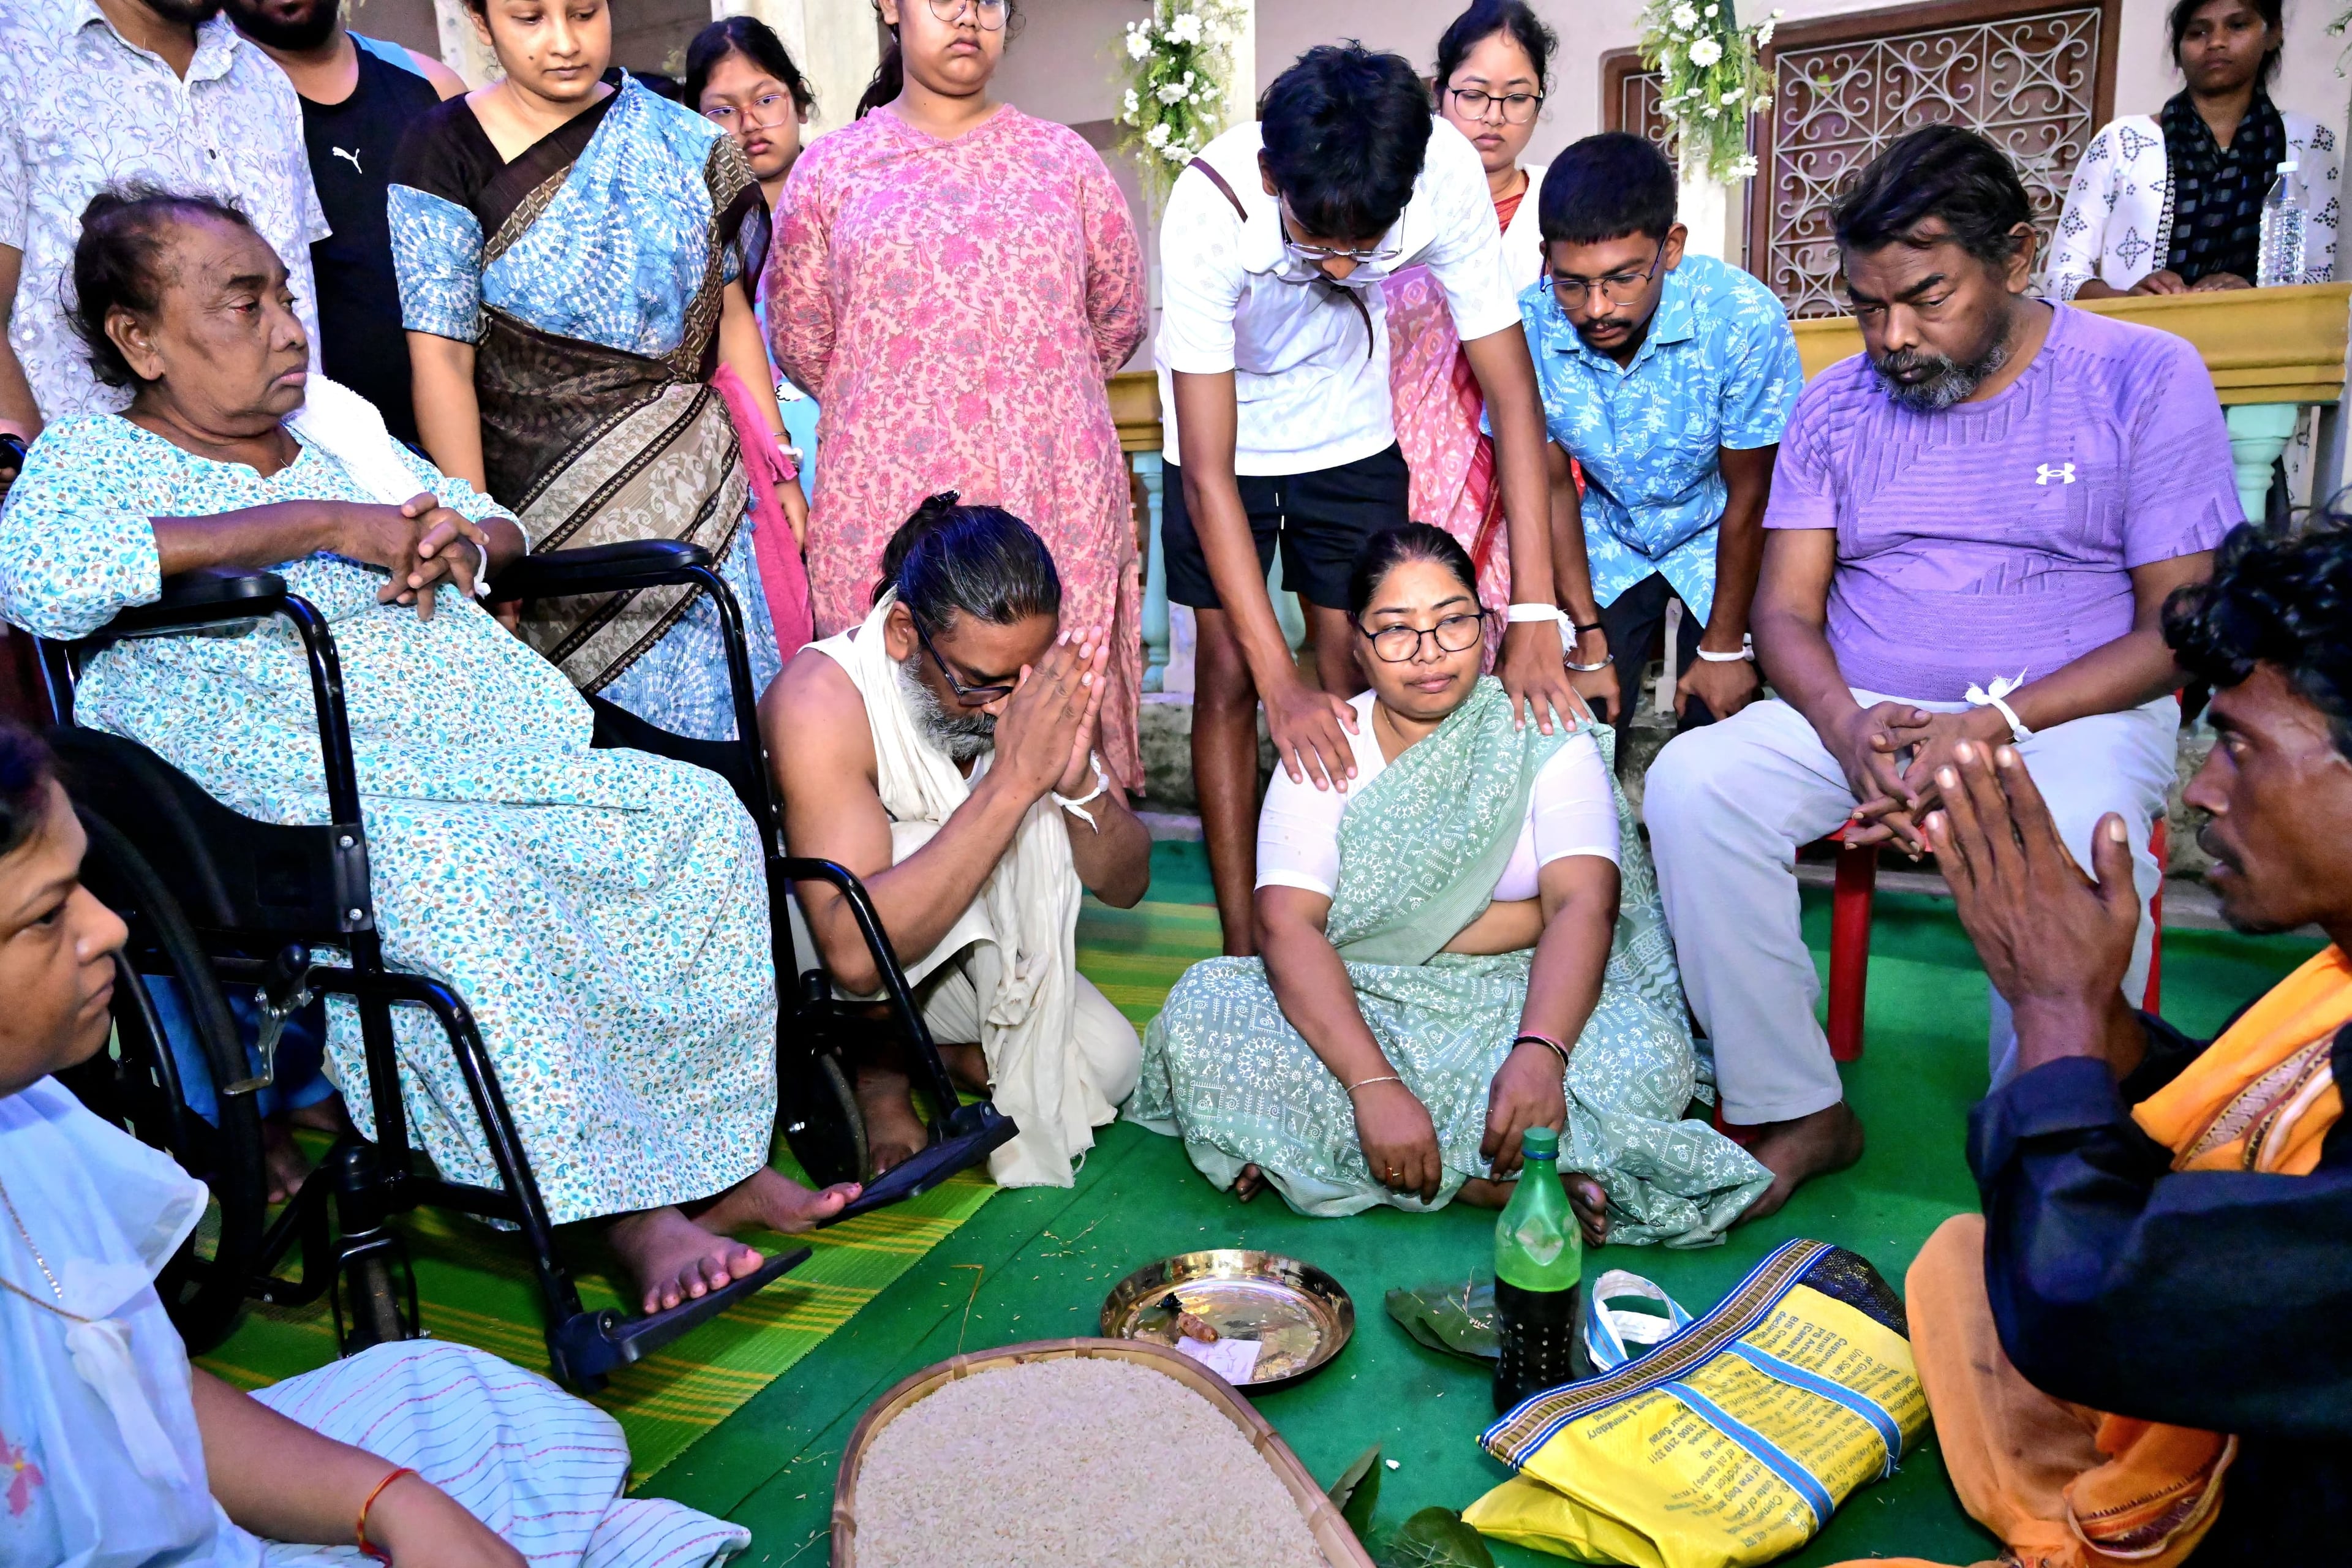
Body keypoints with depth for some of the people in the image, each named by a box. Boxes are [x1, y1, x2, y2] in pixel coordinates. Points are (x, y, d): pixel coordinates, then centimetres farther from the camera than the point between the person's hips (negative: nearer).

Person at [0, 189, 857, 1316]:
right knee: (457, 884, -37)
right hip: (310, 792, -6)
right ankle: (625, 1210, -25)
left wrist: (461, 537, 1)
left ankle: (712, 1156, -8)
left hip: (502, 749, 7)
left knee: (704, 818, -13)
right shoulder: (93, 457, 3)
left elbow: (497, 524, 29)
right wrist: (321, 525, -19)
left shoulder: (334, 425, 22)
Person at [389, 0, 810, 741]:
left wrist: (779, 469, 8)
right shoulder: (445, 151, -2)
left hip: (699, 489, 3)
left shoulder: (681, 142, 7)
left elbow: (732, 316, 11)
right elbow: (441, 357, -7)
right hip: (550, 509, -2)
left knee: (716, 714, 3)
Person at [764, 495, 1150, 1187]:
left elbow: (1125, 884, -11)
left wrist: (1078, 781, -34)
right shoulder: (821, 698, -34)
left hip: (957, 949, 6)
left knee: (1108, 1063, -11)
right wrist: (1014, 779, -47)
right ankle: (875, 1067, -6)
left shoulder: (1044, 682, -17)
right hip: (806, 959, -5)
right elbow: (855, 952, -44)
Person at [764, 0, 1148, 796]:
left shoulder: (1065, 160, 11)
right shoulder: (831, 169, 9)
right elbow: (799, 340, 14)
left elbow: (1119, 317, 17)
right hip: (888, 505, 0)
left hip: (1056, 502, 1)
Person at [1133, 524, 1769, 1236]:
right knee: (1202, 1010, -26)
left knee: (1648, 1057, -30)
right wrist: (1374, 1084, -30)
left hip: (1519, 1003, -1)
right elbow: (1287, 926, -14)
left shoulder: (1547, 738, -1)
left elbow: (1583, 906, -16)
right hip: (1354, 1011, 2)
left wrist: (1539, 1052, -36)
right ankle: (1500, 1181, -26)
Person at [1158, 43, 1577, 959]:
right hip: (1227, 437, -1)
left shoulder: (1446, 173, -30)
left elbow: (1512, 393, -25)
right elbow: (1209, 472, -34)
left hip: (1352, 436, 2)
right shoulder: (1208, 208, -35)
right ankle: (1242, 950, 5)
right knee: (1229, 679, -3)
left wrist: (1535, 615, -32)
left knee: (1351, 682, -1)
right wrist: (1279, 682, -38)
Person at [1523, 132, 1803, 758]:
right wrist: (1590, 646, -7)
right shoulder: (1526, 329, -21)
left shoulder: (1743, 319, -29)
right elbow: (1554, 485, -9)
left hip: (1718, 542, -2)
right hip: (1609, 543, 2)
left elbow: (1749, 494, -17)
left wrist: (1724, 648, -9)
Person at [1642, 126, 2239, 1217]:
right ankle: (1800, 1113, -13)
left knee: (2082, 854, -37)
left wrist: (1996, 720, -19)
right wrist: (1846, 720, -18)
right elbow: (1786, 608, 5)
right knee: (1691, 782, -25)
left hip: (2073, 713, -3)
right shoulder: (1836, 404, 9)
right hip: (1860, 713, 3)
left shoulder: (2146, 379, 0)